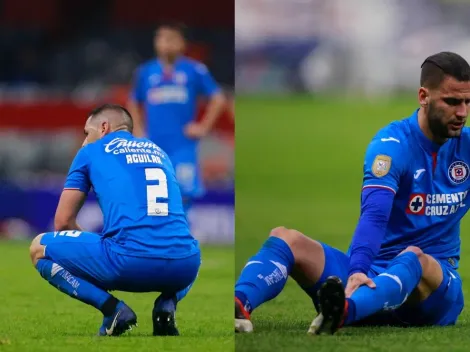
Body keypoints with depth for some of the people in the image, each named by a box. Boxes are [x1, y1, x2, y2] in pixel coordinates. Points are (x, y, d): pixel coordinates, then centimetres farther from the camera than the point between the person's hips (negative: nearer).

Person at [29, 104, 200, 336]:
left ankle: (112, 309, 0)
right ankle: (167, 304, 10)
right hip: (184, 267, 5)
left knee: (39, 248, 18)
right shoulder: (158, 151, 29)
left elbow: (63, 222, 18)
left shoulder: (91, 152, 17)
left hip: (131, 263, -5)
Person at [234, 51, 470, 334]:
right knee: (286, 239, -22)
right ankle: (240, 304, -55)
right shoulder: (392, 144, -10)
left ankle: (345, 310, -69)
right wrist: (357, 269, -43)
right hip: (373, 272, 0)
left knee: (414, 257, -37)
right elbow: (374, 215, -26)